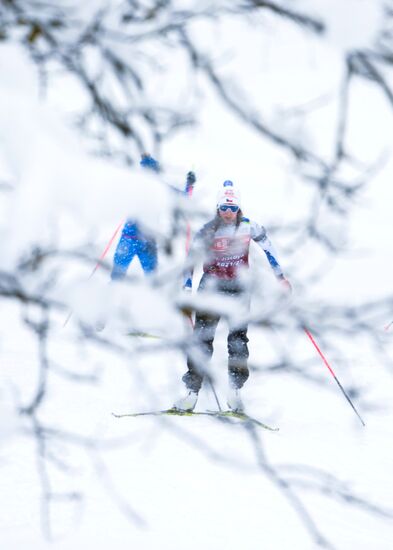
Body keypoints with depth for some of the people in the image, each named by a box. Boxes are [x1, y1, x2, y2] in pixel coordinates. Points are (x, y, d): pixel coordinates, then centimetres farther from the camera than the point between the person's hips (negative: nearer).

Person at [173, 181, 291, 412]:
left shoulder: (249, 227, -5)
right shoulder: (208, 231, -8)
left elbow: (267, 247, 10)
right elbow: (191, 260, -2)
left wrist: (280, 276, 13)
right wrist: (188, 290, -7)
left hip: (239, 289, 1)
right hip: (212, 287, -1)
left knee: (238, 339, -2)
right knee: (202, 339, -6)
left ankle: (235, 391, 7)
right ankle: (192, 392, -4)